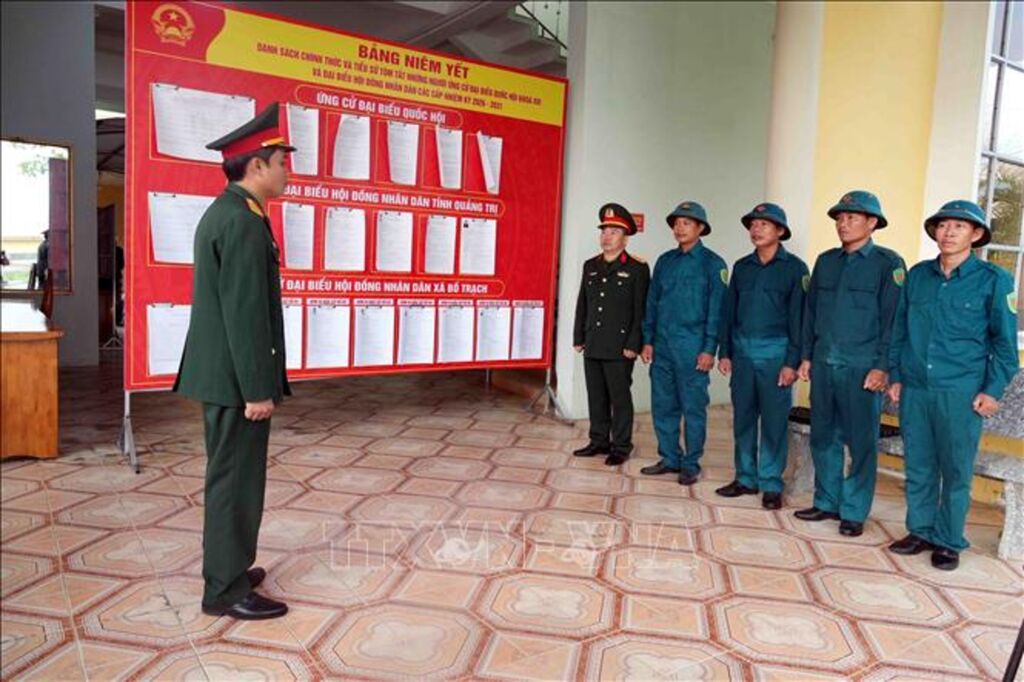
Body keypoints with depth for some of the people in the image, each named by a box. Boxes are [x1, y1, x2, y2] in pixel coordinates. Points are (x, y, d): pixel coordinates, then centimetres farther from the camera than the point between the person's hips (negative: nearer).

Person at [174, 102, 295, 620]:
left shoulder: (222, 213, 14)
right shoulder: (244, 221, -18)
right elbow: (244, 312, -22)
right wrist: (257, 390, -20)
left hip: (220, 371, 10)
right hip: (235, 375, -10)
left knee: (229, 475, 19)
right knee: (236, 479, 0)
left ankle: (227, 567, 32)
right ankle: (227, 590, 13)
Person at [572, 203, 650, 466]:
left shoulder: (637, 269, -5)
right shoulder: (590, 266, 12)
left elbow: (641, 310, -9)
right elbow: (582, 305, 14)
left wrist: (633, 345, -13)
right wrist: (579, 338, 11)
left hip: (619, 348, -5)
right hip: (592, 345, 6)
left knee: (620, 398, 3)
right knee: (596, 396, 12)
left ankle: (621, 446, 14)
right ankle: (599, 441, 24)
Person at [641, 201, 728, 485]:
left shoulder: (712, 263, -3)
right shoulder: (665, 261, 12)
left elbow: (716, 309, -7)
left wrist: (709, 349, -12)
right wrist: (648, 340, 8)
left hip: (692, 348, -5)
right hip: (662, 347, 5)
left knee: (693, 408, 2)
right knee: (663, 406, 10)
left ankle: (690, 465, 13)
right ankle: (669, 458, 22)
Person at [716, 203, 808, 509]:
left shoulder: (794, 268, -2)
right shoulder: (742, 266, 10)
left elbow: (798, 317, -5)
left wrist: (792, 361, -10)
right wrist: (724, 352, 7)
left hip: (775, 354, -4)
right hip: (742, 353, 4)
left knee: (774, 422, 2)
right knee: (742, 419, 10)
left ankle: (771, 484, 14)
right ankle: (746, 478, 22)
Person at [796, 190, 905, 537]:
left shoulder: (887, 263, -3)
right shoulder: (826, 261, 12)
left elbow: (893, 319, -7)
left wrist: (882, 367, -12)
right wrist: (806, 356, 11)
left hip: (863, 369, -5)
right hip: (823, 365, 5)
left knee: (861, 442, 4)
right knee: (823, 437, 11)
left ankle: (854, 512, 15)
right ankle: (826, 502, 25)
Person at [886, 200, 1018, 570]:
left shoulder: (993, 280, -2)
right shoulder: (917, 275, 7)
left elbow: (1005, 341, -1)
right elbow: (899, 329, 13)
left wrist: (993, 389, -5)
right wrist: (895, 375, 10)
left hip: (961, 393, -3)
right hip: (914, 389, 3)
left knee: (956, 471, 6)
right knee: (918, 467, 12)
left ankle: (949, 541, 20)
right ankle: (920, 530, 26)